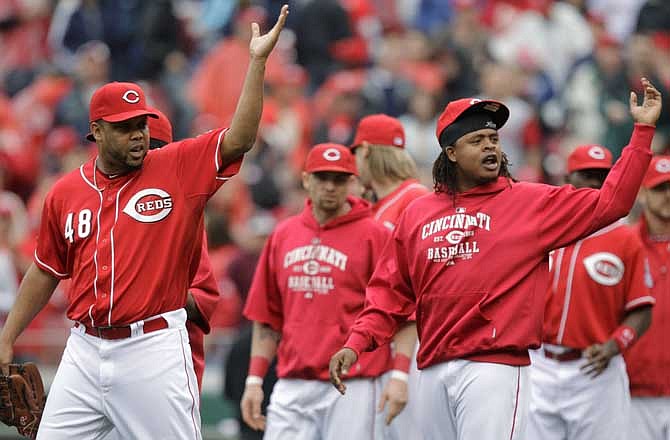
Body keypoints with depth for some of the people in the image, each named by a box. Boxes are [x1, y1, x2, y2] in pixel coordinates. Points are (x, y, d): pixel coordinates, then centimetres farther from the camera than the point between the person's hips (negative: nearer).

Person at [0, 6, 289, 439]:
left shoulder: (178, 168, 0)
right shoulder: (65, 193, 10)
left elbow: (240, 139, -13)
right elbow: (46, 272, 19)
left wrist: (257, 62, -19)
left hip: (154, 350, -4)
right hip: (85, 350, 4)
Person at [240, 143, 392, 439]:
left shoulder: (373, 235, -1)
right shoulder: (282, 236, 14)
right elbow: (266, 318, 17)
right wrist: (254, 380, 11)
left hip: (352, 387, -4)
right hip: (292, 387, 5)